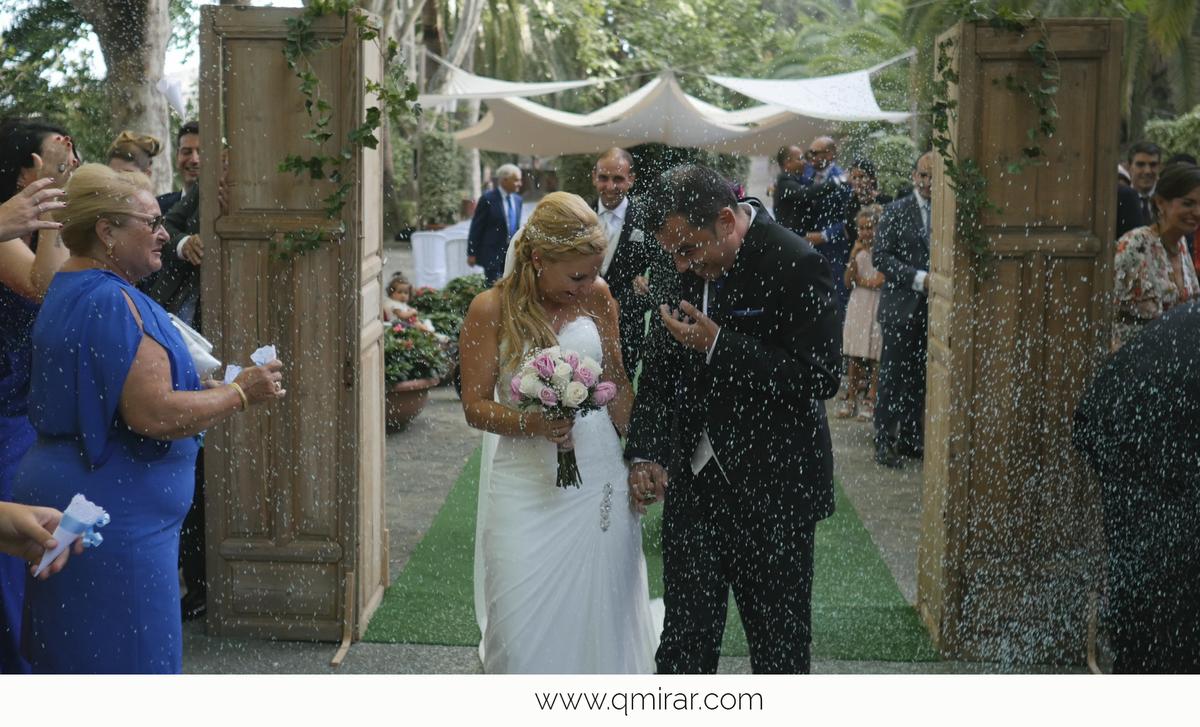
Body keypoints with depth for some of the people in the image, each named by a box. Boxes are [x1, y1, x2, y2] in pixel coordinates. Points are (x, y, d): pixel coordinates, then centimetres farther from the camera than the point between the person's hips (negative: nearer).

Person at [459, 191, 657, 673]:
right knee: (525, 621, 3)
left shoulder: (596, 297, 1)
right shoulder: (491, 310, -7)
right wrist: (531, 423, -23)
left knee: (598, 614, 8)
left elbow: (617, 382, 9)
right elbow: (475, 406, -6)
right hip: (527, 487, -2)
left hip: (600, 481, 2)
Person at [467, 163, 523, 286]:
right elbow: (476, 227, -8)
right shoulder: (488, 199, -11)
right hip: (492, 253, -6)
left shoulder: (517, 199, 8)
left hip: (512, 253, 6)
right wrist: (471, 253, -8)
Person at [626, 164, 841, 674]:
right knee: (684, 637, 13)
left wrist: (718, 346, -24)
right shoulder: (689, 262, 4)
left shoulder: (795, 264, -17)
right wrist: (646, 453, -3)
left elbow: (820, 379, -21)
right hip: (695, 480, 6)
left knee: (779, 643, 8)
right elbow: (662, 365, 10)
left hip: (771, 490, -6)